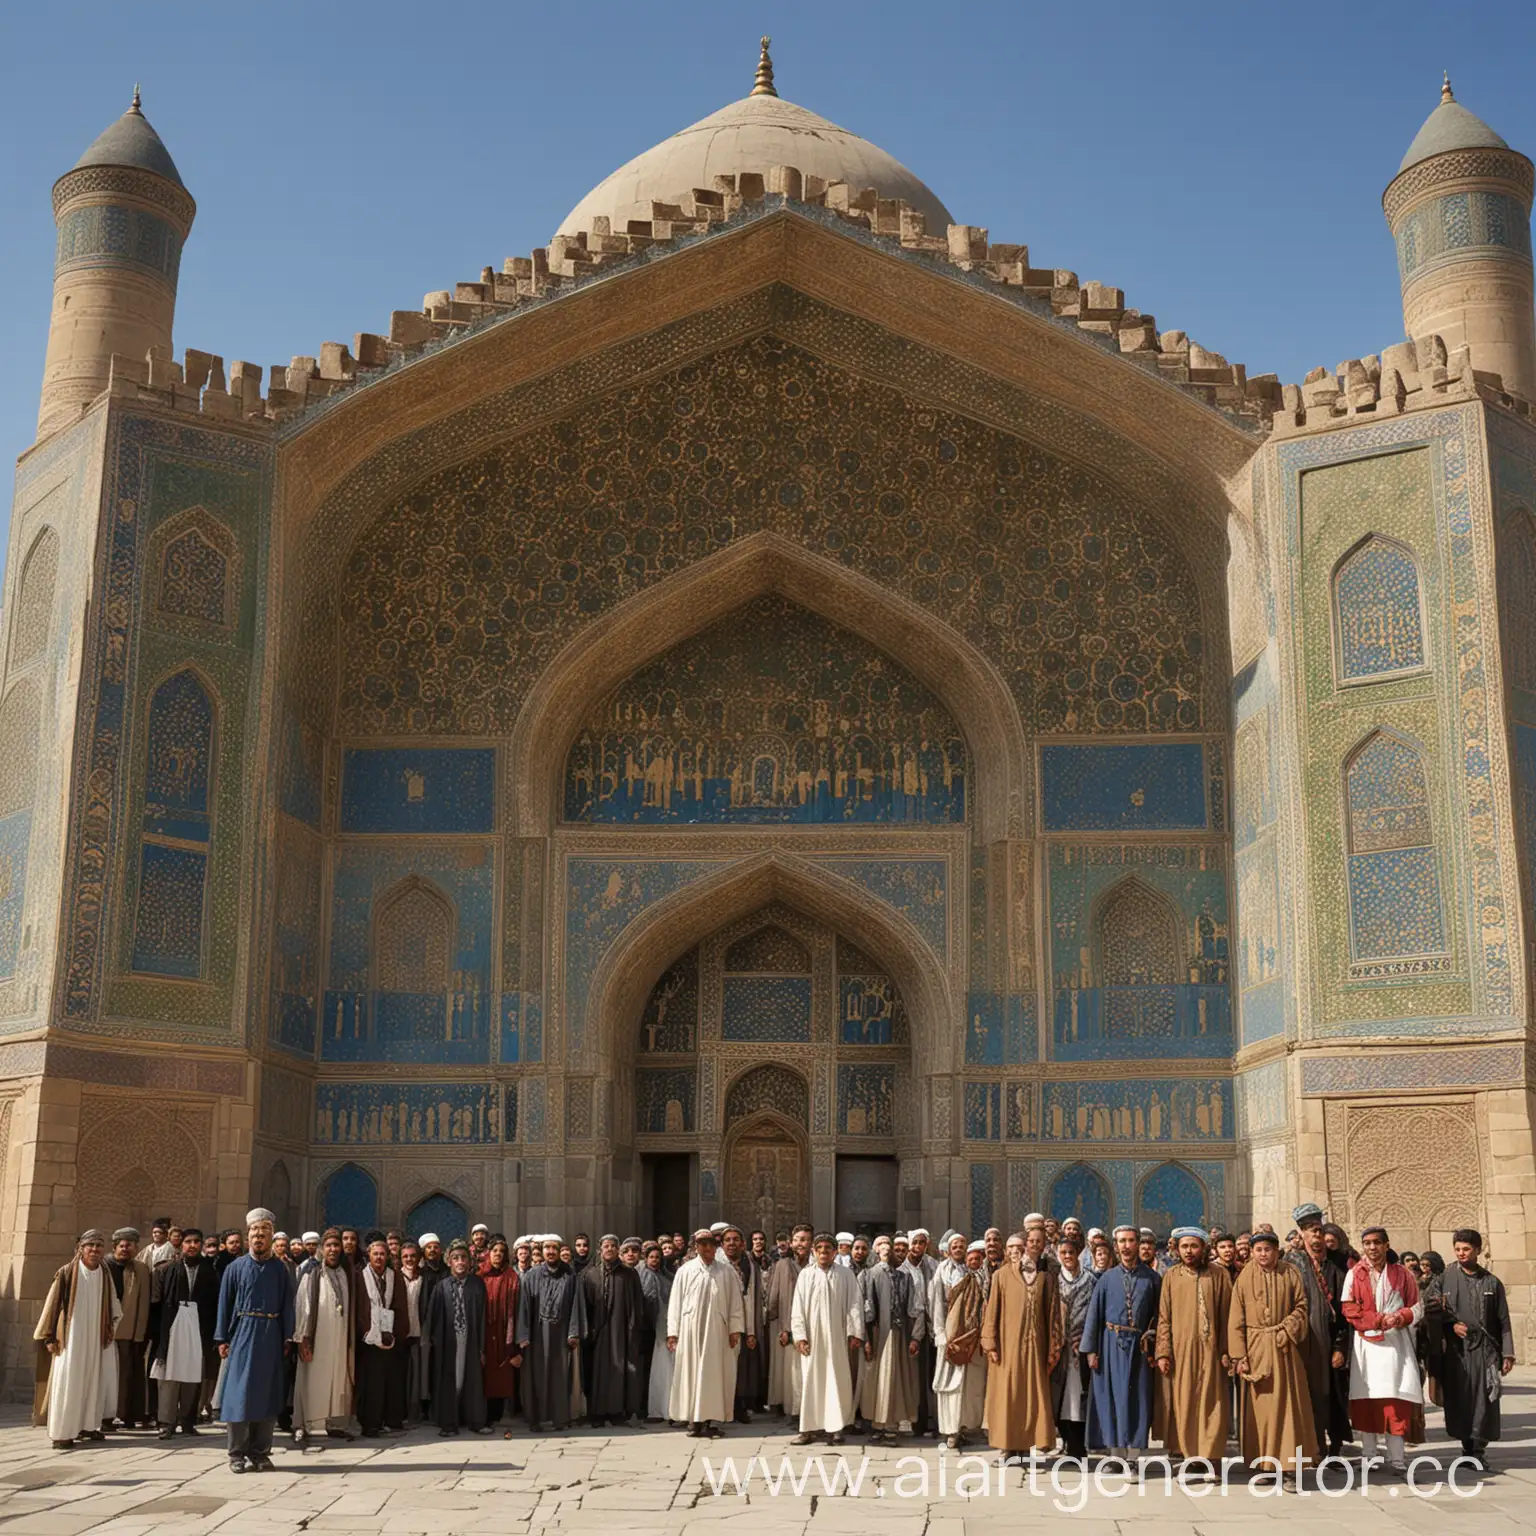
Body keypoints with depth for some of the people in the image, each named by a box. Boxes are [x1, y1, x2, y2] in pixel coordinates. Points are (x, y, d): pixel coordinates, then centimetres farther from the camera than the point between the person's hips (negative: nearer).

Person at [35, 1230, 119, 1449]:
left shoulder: (105, 1275, 4)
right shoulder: (66, 1273, -8)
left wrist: (109, 1331, 9)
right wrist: (49, 1338, -4)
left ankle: (87, 1425, 16)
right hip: (70, 1338, -4)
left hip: (95, 1340, 4)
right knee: (67, 1383, -7)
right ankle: (62, 1433, -4)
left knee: (93, 1382, 5)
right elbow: (53, 1305, -4)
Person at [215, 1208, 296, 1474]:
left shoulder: (280, 1270, 7)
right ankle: (237, 1454, 6)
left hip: (270, 1336, 1)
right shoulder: (236, 1268, 5)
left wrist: (287, 1339, 0)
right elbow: (224, 1304, 4)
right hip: (242, 1333, -1)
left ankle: (260, 1452, 12)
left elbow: (287, 1306, 6)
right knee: (239, 1392, -2)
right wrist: (222, 1339, -2)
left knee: (267, 1393, 3)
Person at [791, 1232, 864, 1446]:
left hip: (837, 1337, -1)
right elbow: (797, 1307, 3)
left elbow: (854, 1304, -1)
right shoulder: (806, 1275, 3)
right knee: (810, 1380, 3)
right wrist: (799, 1336, -4)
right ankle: (809, 1427, 7)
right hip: (812, 1337, 1)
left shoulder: (846, 1274, 0)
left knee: (837, 1380, 0)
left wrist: (855, 1333, -7)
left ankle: (835, 1427, 5)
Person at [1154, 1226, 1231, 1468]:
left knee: (1210, 1403, -1)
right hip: (1179, 1350, 1)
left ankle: (1211, 1458, 6)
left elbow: (1226, 1314, 2)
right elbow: (1164, 1318, 5)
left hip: (1209, 1350, -1)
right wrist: (1163, 1352, -3)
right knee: (1183, 1403, 1)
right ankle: (1188, 1454, 9)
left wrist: (1226, 1350, -5)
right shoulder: (1171, 1277, 7)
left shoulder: (1219, 1275, 4)